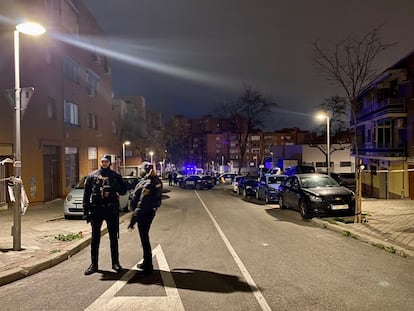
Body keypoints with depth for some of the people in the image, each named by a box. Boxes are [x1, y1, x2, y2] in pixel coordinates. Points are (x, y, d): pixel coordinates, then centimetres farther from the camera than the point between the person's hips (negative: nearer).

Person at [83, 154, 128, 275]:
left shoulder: (115, 176, 5)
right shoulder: (92, 176, 4)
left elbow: (123, 191, 2)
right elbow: (86, 194, 3)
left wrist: (114, 188, -19)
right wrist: (86, 211, -3)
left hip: (112, 209, 0)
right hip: (96, 209, 0)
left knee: (113, 237, 8)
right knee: (95, 238, 7)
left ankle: (115, 263, 20)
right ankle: (94, 264, 18)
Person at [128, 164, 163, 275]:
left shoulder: (147, 184, -23)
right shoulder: (157, 181, 4)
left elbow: (141, 204, -25)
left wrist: (133, 219, -21)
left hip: (144, 213, -9)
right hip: (151, 211, 9)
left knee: (144, 238, 1)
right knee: (145, 237, 21)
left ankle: (148, 267, 9)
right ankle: (146, 262, 34)